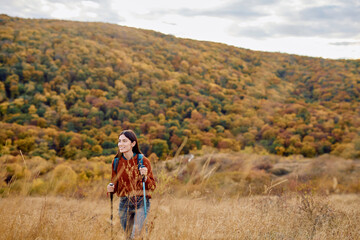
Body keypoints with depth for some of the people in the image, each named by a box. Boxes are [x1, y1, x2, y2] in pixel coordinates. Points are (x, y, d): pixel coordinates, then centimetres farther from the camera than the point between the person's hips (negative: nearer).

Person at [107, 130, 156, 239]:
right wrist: (111, 189, -9)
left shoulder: (143, 160, -7)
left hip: (141, 203, -4)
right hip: (124, 204, 4)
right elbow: (115, 185, 13)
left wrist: (145, 176, -23)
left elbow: (153, 186, -4)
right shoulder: (116, 162, 3)